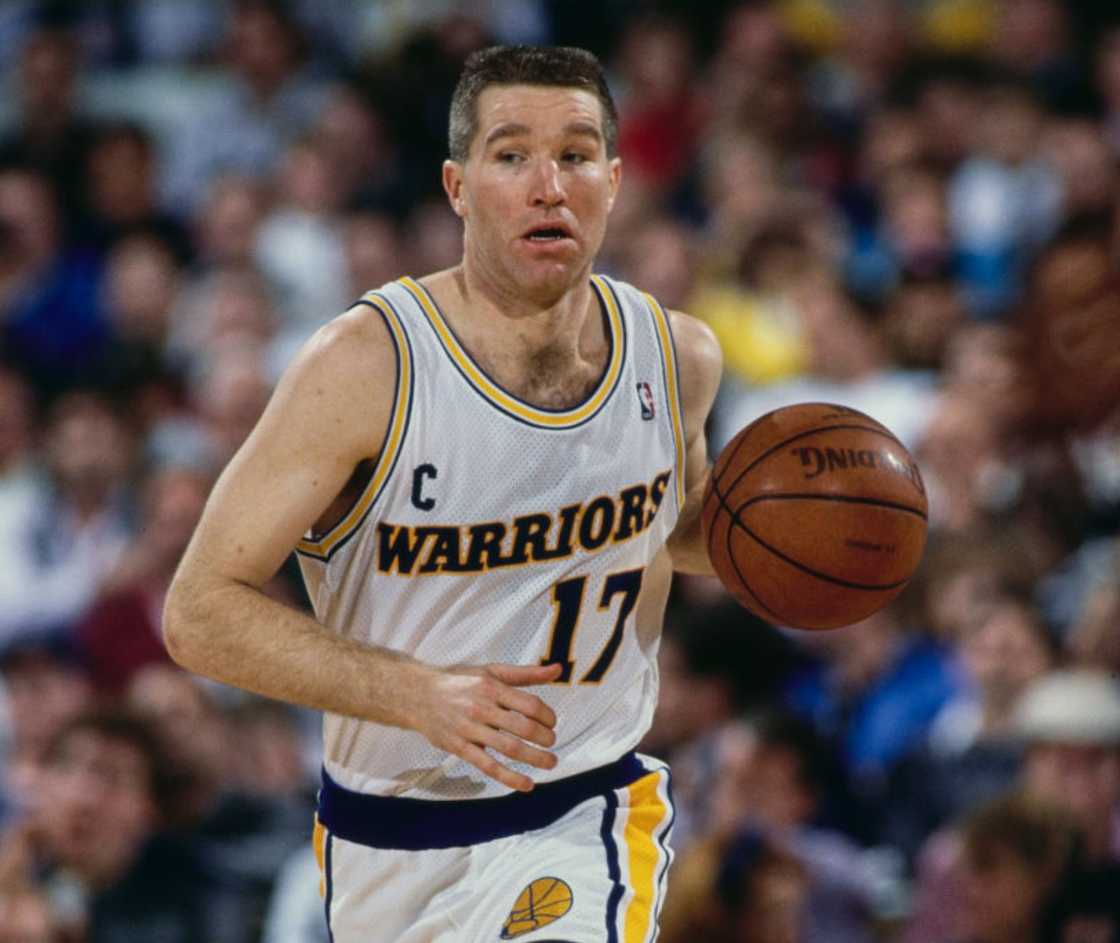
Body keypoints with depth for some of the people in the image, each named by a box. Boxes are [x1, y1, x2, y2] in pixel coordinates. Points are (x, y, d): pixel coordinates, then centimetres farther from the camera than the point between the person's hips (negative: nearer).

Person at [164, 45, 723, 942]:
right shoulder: (366, 367, -18)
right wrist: (416, 693, -29)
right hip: (389, 836, -1)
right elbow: (201, 611, -17)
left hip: (586, 812, 1)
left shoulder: (678, 357, -4)